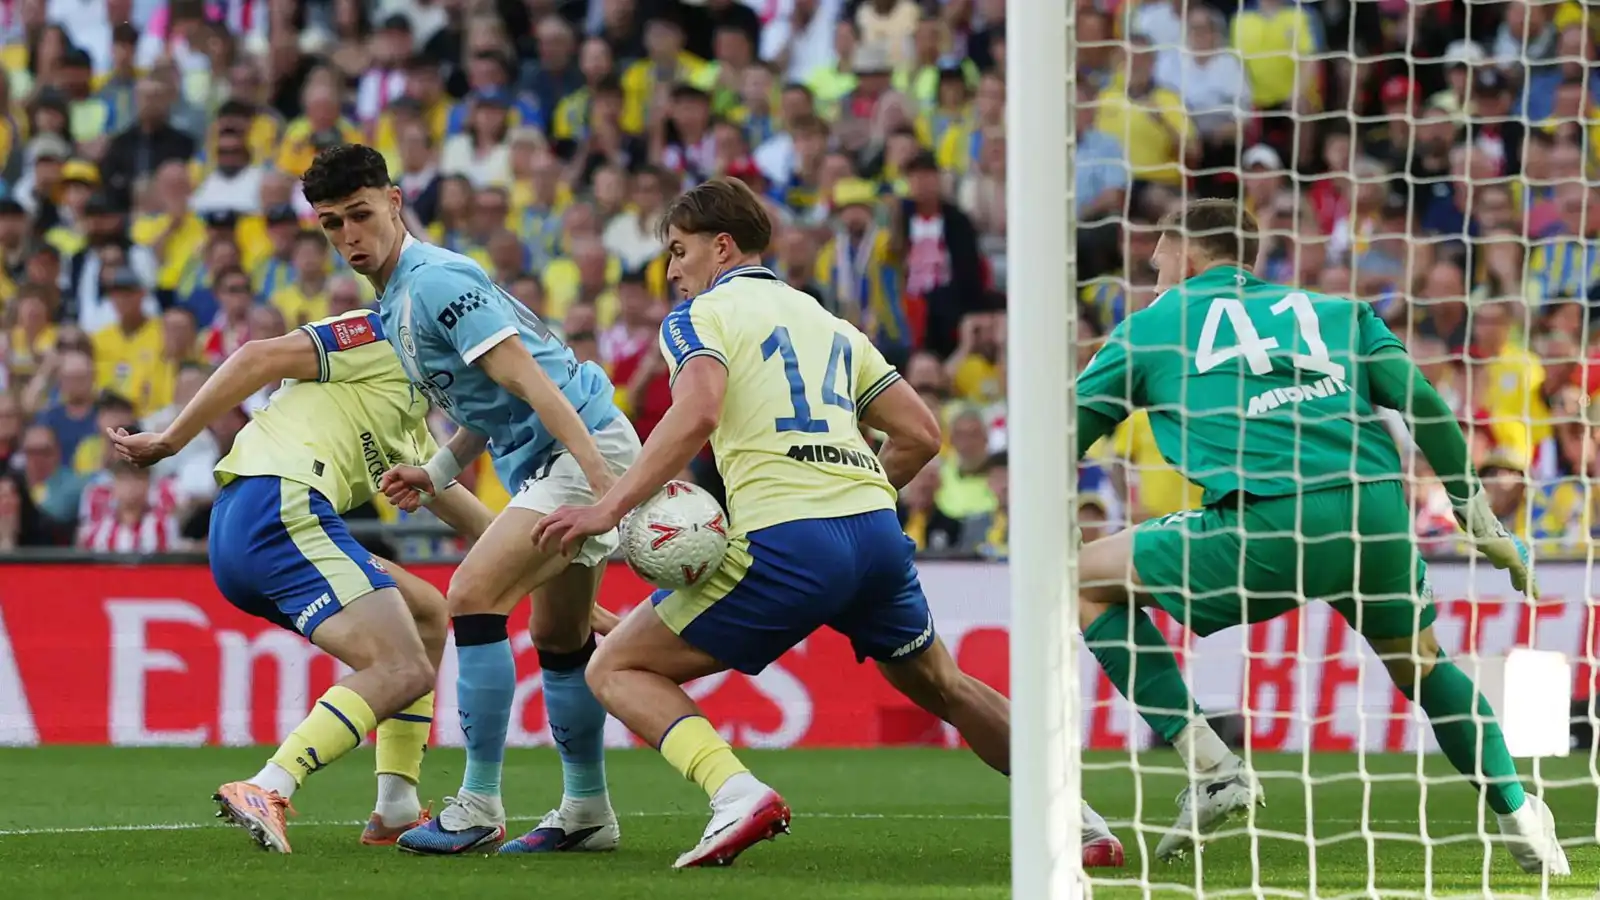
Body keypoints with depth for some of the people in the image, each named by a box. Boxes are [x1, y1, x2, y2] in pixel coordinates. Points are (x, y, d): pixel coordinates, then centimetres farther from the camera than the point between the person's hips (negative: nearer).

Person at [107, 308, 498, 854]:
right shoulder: (381, 338, 4)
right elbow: (260, 358, -5)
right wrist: (171, 440, -8)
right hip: (279, 506, -10)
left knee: (427, 613, 23)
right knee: (403, 670, -17)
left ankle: (397, 812, 16)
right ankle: (266, 792, -32)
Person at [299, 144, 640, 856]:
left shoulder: (433, 281, -17)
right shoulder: (394, 302, 14)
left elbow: (527, 378, -24)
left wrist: (605, 480, -30)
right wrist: (436, 474, 12)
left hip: (582, 447, -11)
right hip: (541, 461, 11)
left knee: (473, 593, -18)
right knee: (559, 639, 18)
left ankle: (479, 807, -15)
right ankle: (588, 813, 29)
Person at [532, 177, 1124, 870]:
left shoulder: (698, 316, 6)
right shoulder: (826, 321, 25)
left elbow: (696, 414, -16)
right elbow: (920, 434, 21)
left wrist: (609, 510, -16)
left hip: (786, 546, -6)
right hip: (877, 529, 6)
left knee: (617, 670, 4)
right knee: (941, 686, 29)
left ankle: (736, 791, -18)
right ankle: (1075, 815, 21)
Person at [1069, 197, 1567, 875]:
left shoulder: (1153, 324, 22)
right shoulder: (1332, 312, 28)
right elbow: (1421, 402, 18)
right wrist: (1475, 513, 25)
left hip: (1265, 526, -4)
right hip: (1379, 511, 4)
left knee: (1089, 579, 14)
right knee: (1423, 664, 31)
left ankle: (1211, 768, 4)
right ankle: (1521, 821, 21)